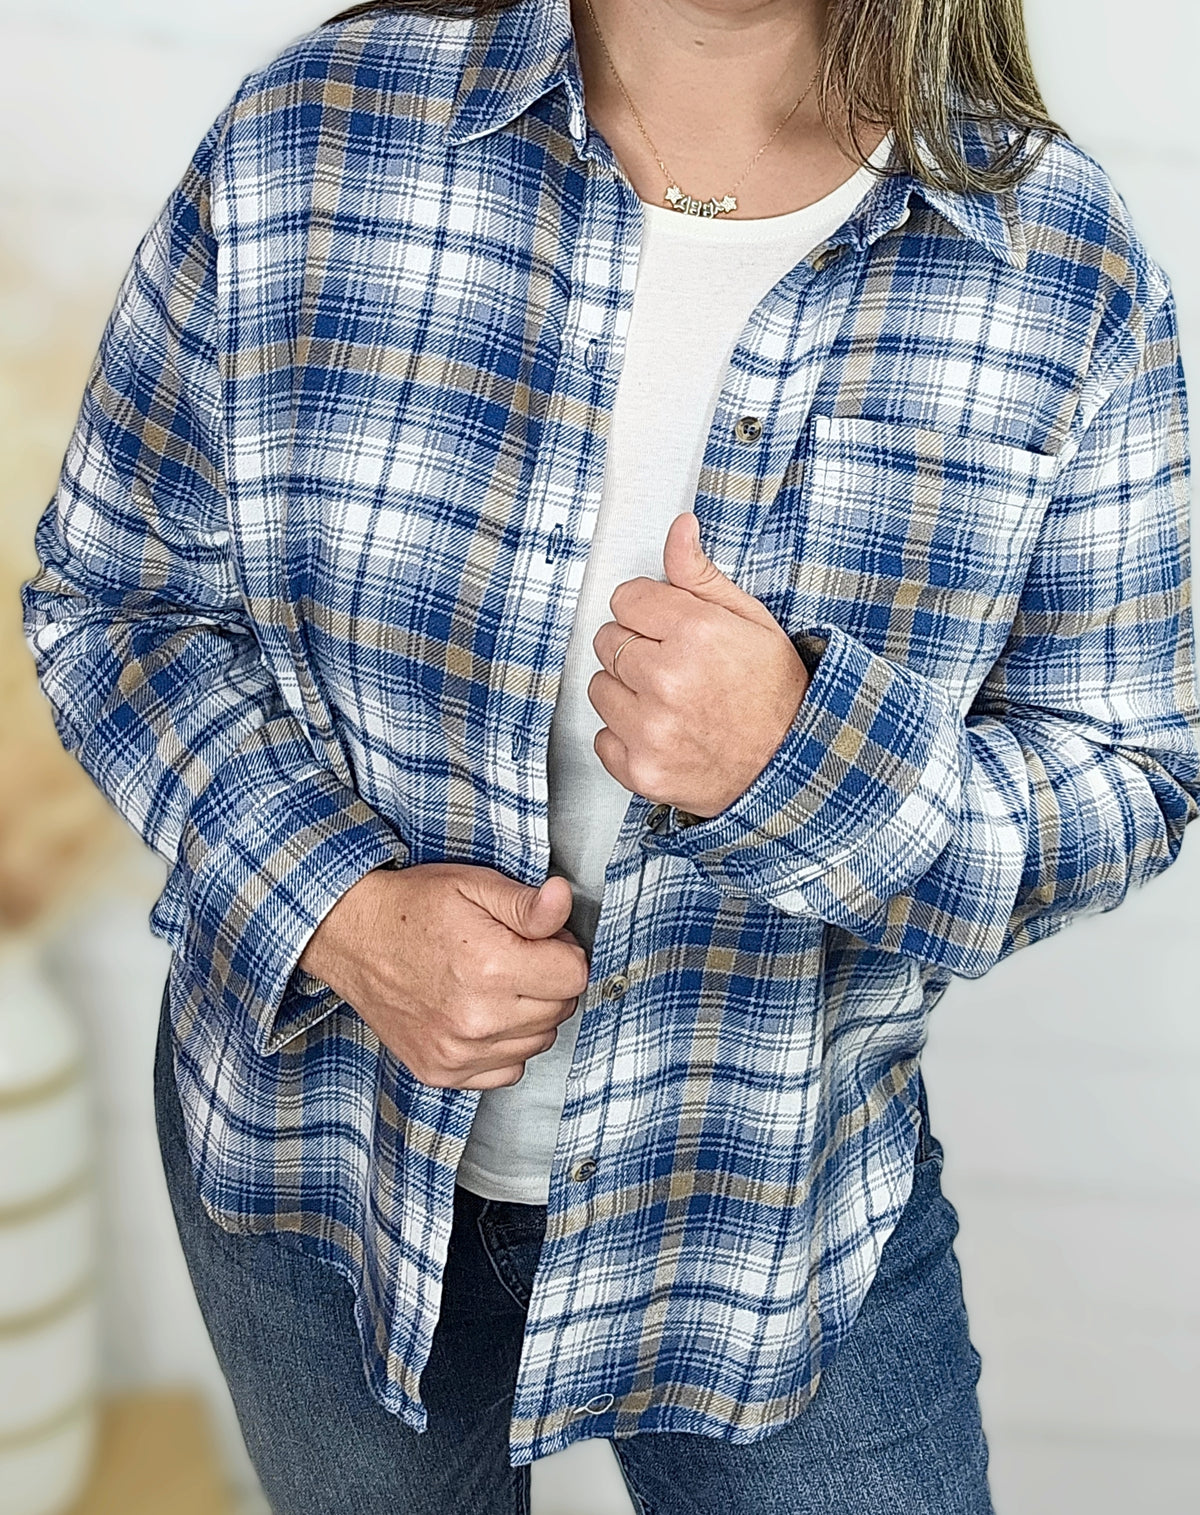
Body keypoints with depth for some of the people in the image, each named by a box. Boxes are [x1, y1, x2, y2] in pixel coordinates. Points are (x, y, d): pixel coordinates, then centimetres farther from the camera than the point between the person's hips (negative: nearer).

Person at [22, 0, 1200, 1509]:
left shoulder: (1062, 267, -14)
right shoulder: (304, 141, -14)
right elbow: (109, 591, -5)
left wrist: (806, 753, -30)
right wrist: (333, 903, -23)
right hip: (318, 1141, 2)